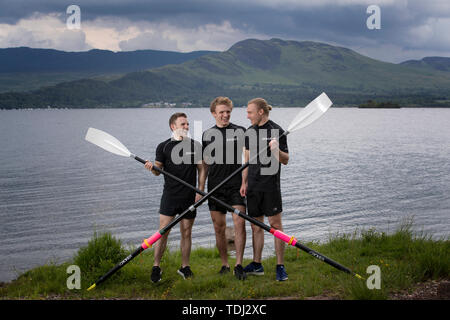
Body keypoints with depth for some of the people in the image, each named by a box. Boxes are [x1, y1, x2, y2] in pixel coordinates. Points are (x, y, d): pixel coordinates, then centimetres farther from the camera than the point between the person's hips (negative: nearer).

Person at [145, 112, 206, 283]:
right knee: (163, 232, -5)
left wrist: (200, 191, -1)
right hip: (170, 196, -1)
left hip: (189, 197, 1)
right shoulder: (163, 146, 3)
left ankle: (185, 267, 18)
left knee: (186, 233, 7)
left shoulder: (195, 145, 7)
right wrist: (152, 167, -19)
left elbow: (201, 169, 8)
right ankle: (156, 267, 3)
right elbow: (158, 170, 4)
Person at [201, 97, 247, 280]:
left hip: (236, 186, -2)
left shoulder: (240, 131, 3)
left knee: (239, 223, -13)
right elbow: (205, 164, 14)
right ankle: (224, 264, 17)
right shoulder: (207, 135, 9)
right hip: (215, 188, 2)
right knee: (219, 227, 5)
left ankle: (238, 265, -8)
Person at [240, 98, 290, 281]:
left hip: (270, 185, -6)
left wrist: (277, 150, -26)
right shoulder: (249, 132, 11)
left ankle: (280, 266, 2)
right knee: (256, 225, 11)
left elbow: (286, 160, -6)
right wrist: (244, 182, 13)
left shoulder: (276, 131, -6)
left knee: (275, 224, -4)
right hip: (253, 186, 6)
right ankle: (257, 265, 20)